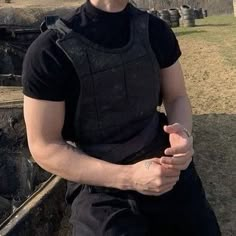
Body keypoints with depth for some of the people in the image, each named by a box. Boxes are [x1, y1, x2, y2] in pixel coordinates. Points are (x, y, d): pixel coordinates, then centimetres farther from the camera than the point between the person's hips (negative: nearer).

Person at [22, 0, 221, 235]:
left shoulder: (156, 31, -2)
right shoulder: (50, 51, -16)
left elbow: (176, 97, 8)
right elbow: (43, 147, -13)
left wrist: (184, 134, -16)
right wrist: (128, 177, -22)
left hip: (166, 167, 5)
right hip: (99, 186, -4)